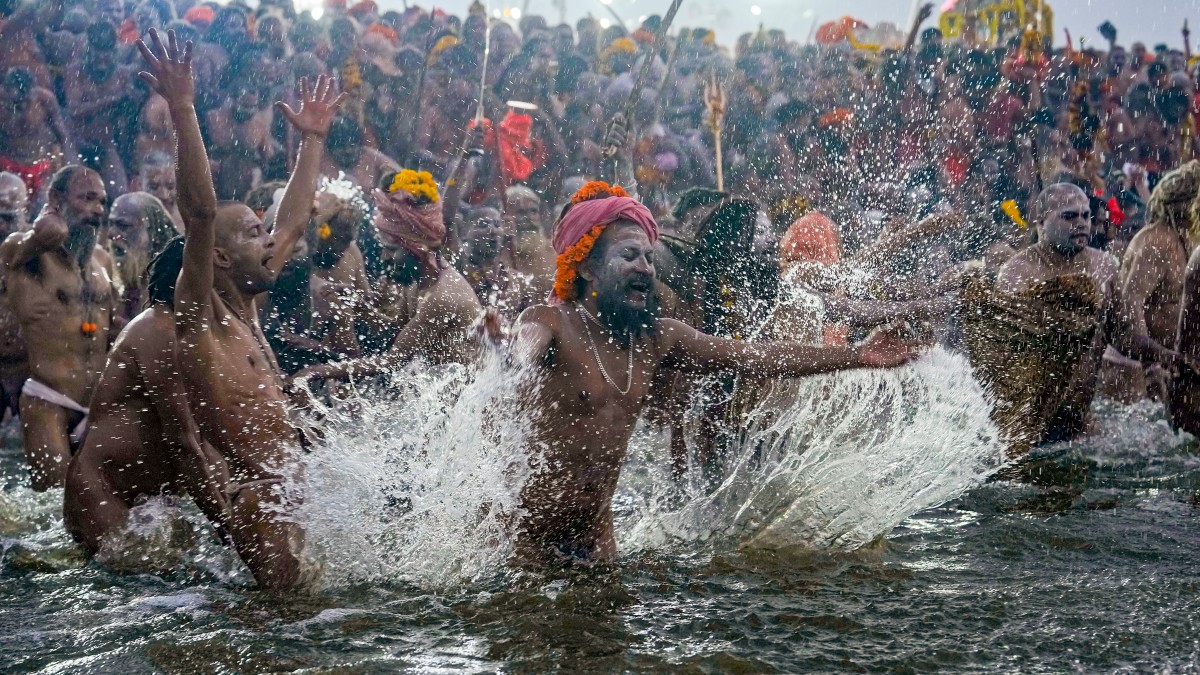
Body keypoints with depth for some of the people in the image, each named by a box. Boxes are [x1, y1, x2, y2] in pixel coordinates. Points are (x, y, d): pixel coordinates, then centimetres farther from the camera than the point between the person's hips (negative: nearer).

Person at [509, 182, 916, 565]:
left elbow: (758, 358, 8)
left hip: (595, 535, 6)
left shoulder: (657, 339, 5)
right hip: (526, 529, -6)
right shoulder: (551, 324, -15)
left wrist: (856, 357, 5)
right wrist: (505, 352, -65)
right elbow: (523, 349, -39)